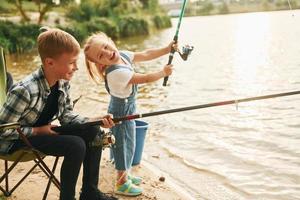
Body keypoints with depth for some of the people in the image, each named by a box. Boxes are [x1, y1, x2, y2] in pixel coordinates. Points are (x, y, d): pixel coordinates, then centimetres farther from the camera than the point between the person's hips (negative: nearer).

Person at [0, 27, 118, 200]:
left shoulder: (63, 83, -9)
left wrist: (97, 121, -13)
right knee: (76, 145, -26)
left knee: (93, 132, -3)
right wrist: (38, 130, -23)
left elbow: (67, 115, 1)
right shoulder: (25, 90, -32)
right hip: (17, 139, -8)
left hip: (43, 131, 8)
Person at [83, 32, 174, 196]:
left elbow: (146, 54, 2)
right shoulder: (116, 73, -34)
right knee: (124, 145, 4)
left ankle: (124, 175, 40)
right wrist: (163, 73, -10)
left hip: (128, 108, 9)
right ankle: (121, 184, 20)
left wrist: (167, 49, -5)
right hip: (121, 111, -9)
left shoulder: (123, 55, -8)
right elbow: (146, 79, -26)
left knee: (129, 143, 21)